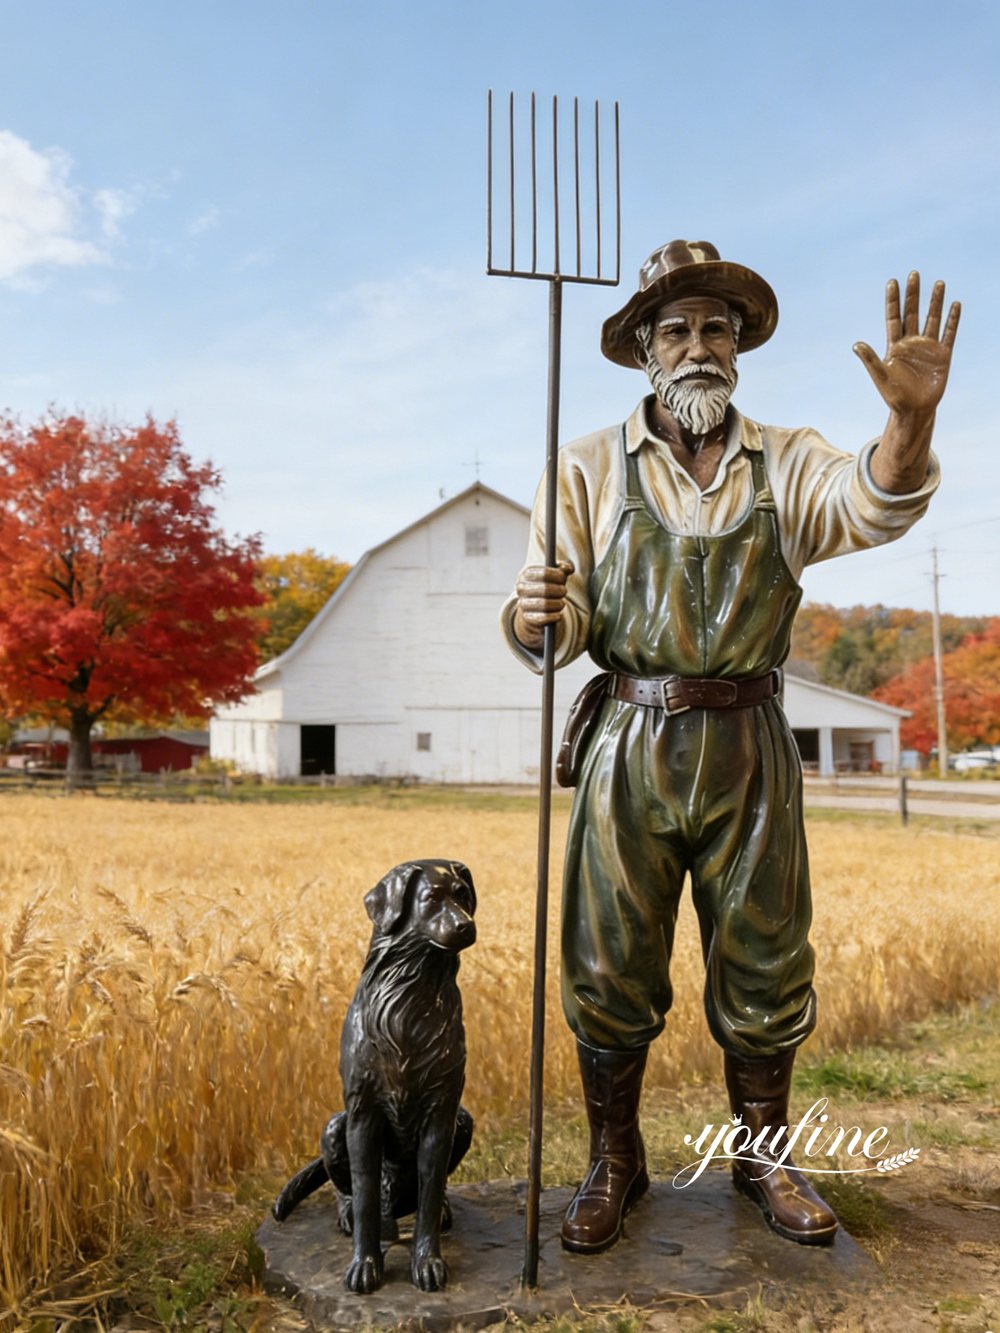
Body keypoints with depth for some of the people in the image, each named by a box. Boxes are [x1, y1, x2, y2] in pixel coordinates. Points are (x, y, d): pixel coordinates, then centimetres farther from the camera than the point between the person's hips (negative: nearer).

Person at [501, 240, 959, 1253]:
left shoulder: (784, 463, 7)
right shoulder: (590, 468, 4)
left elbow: (872, 505, -15)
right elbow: (550, 635, -2)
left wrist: (911, 418, -35)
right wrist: (533, 617, -26)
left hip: (749, 751, 1)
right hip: (631, 748, -1)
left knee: (763, 966, 11)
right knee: (610, 968, 5)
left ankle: (763, 1156, 34)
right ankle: (614, 1164, 27)